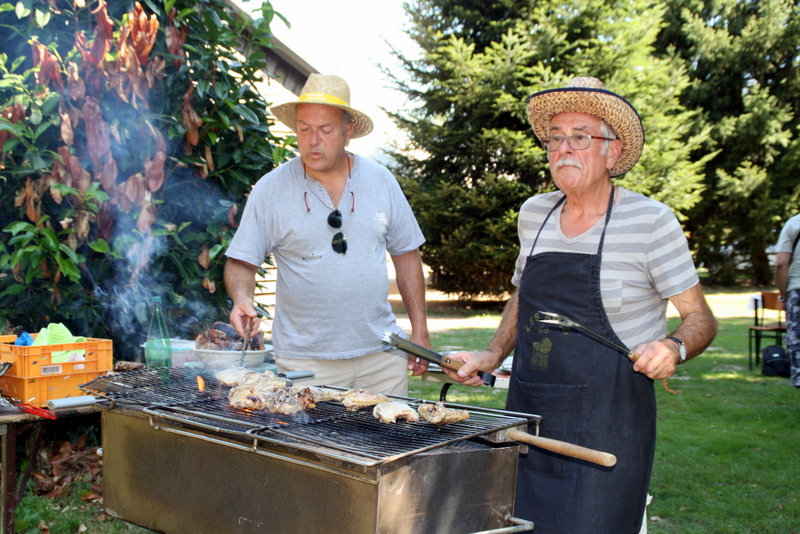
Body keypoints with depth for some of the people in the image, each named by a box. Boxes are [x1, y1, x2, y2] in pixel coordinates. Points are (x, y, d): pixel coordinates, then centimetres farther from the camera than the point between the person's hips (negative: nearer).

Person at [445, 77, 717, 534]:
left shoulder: (651, 221, -8)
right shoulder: (534, 213, 7)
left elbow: (701, 318, -3)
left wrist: (674, 348, -23)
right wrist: (494, 354, 8)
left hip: (608, 425, -5)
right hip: (529, 413, 5)